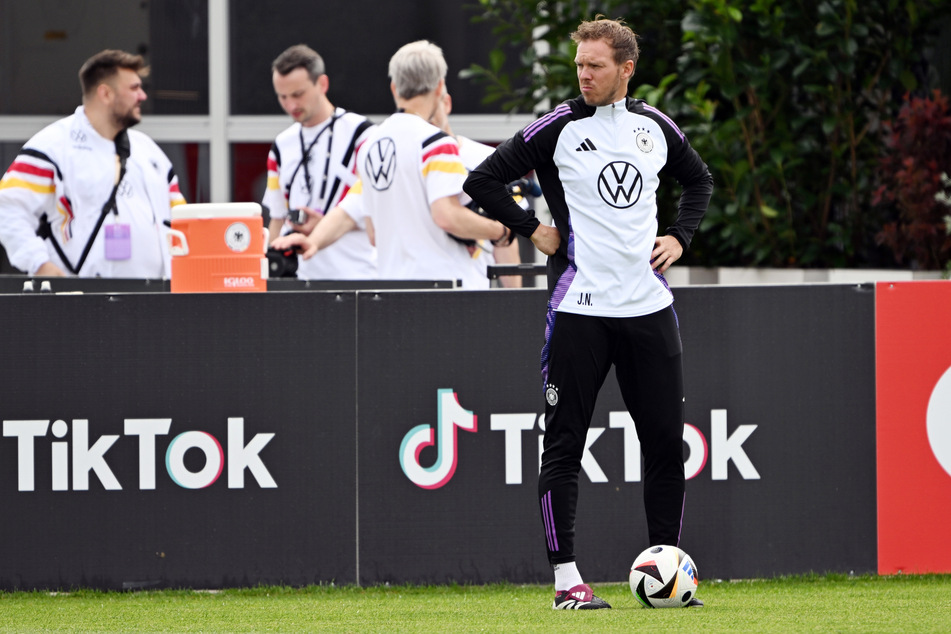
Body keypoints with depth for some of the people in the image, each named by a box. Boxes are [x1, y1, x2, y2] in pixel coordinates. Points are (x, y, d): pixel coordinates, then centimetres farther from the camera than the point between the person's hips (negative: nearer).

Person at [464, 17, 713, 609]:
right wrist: (533, 231, -4)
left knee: (667, 442, 3)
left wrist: (679, 237, 13)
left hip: (649, 305, 4)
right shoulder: (559, 128, -4)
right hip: (580, 309, -4)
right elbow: (483, 181, -2)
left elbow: (698, 180, 27)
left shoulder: (655, 126, 8)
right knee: (564, 443, -3)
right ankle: (567, 577, 1)